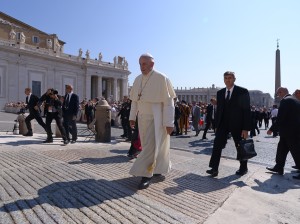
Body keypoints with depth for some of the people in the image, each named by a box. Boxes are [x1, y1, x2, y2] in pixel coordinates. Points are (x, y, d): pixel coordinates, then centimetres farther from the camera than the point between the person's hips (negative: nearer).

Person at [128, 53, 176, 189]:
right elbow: (134, 100, 14)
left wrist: (169, 123, -17)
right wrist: (132, 117, 11)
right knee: (148, 145, 17)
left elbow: (169, 102, -14)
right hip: (142, 118, 7)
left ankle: (146, 175, 9)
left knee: (151, 146, -5)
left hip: (156, 119, -6)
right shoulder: (138, 79, 7)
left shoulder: (161, 78, -13)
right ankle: (158, 169, 37)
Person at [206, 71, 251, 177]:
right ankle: (214, 168, -5)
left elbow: (246, 110, -9)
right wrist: (217, 125, 6)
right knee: (217, 144, -8)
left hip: (237, 124, -3)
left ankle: (243, 168, 32)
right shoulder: (220, 93, 8)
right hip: (223, 123, 4)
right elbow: (219, 110, 10)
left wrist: (246, 128, -13)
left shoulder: (243, 92, -6)